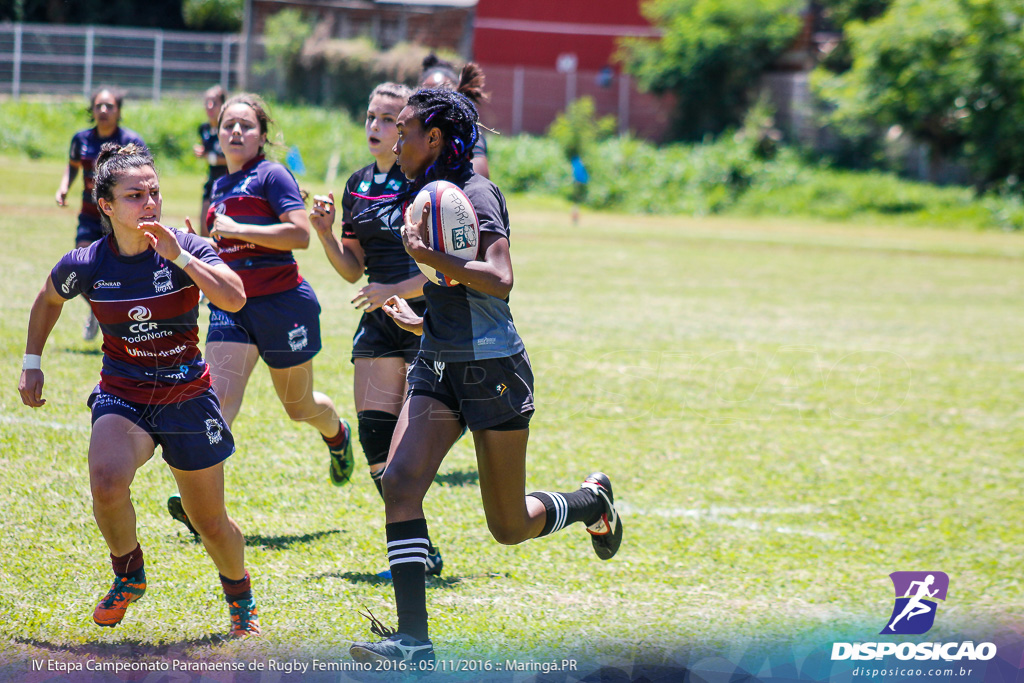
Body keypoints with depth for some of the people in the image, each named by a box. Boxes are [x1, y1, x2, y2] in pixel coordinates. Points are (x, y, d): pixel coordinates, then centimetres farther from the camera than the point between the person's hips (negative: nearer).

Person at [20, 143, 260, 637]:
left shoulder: (185, 247, -11)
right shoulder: (85, 265, -9)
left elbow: (235, 299, -27)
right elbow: (48, 300, 14)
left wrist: (178, 257, -31)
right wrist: (31, 364, 12)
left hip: (188, 397, 0)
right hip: (121, 397, 0)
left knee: (210, 522, 8)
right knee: (106, 482, -31)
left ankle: (241, 597, 40)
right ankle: (129, 574, -2)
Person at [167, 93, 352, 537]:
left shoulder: (271, 175, -7)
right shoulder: (221, 187, 15)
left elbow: (299, 234, -19)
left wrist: (236, 230, -19)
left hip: (282, 301, -5)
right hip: (230, 304, 5)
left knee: (298, 405, 12)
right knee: (220, 395, -16)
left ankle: (336, 434, 48)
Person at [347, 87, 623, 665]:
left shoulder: (475, 194, -15)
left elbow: (499, 278, -29)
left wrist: (428, 257, -32)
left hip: (493, 369, -8)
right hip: (438, 365, 8)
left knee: (510, 527, 4)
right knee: (400, 481, -15)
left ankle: (593, 499, 36)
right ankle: (413, 639, -18)